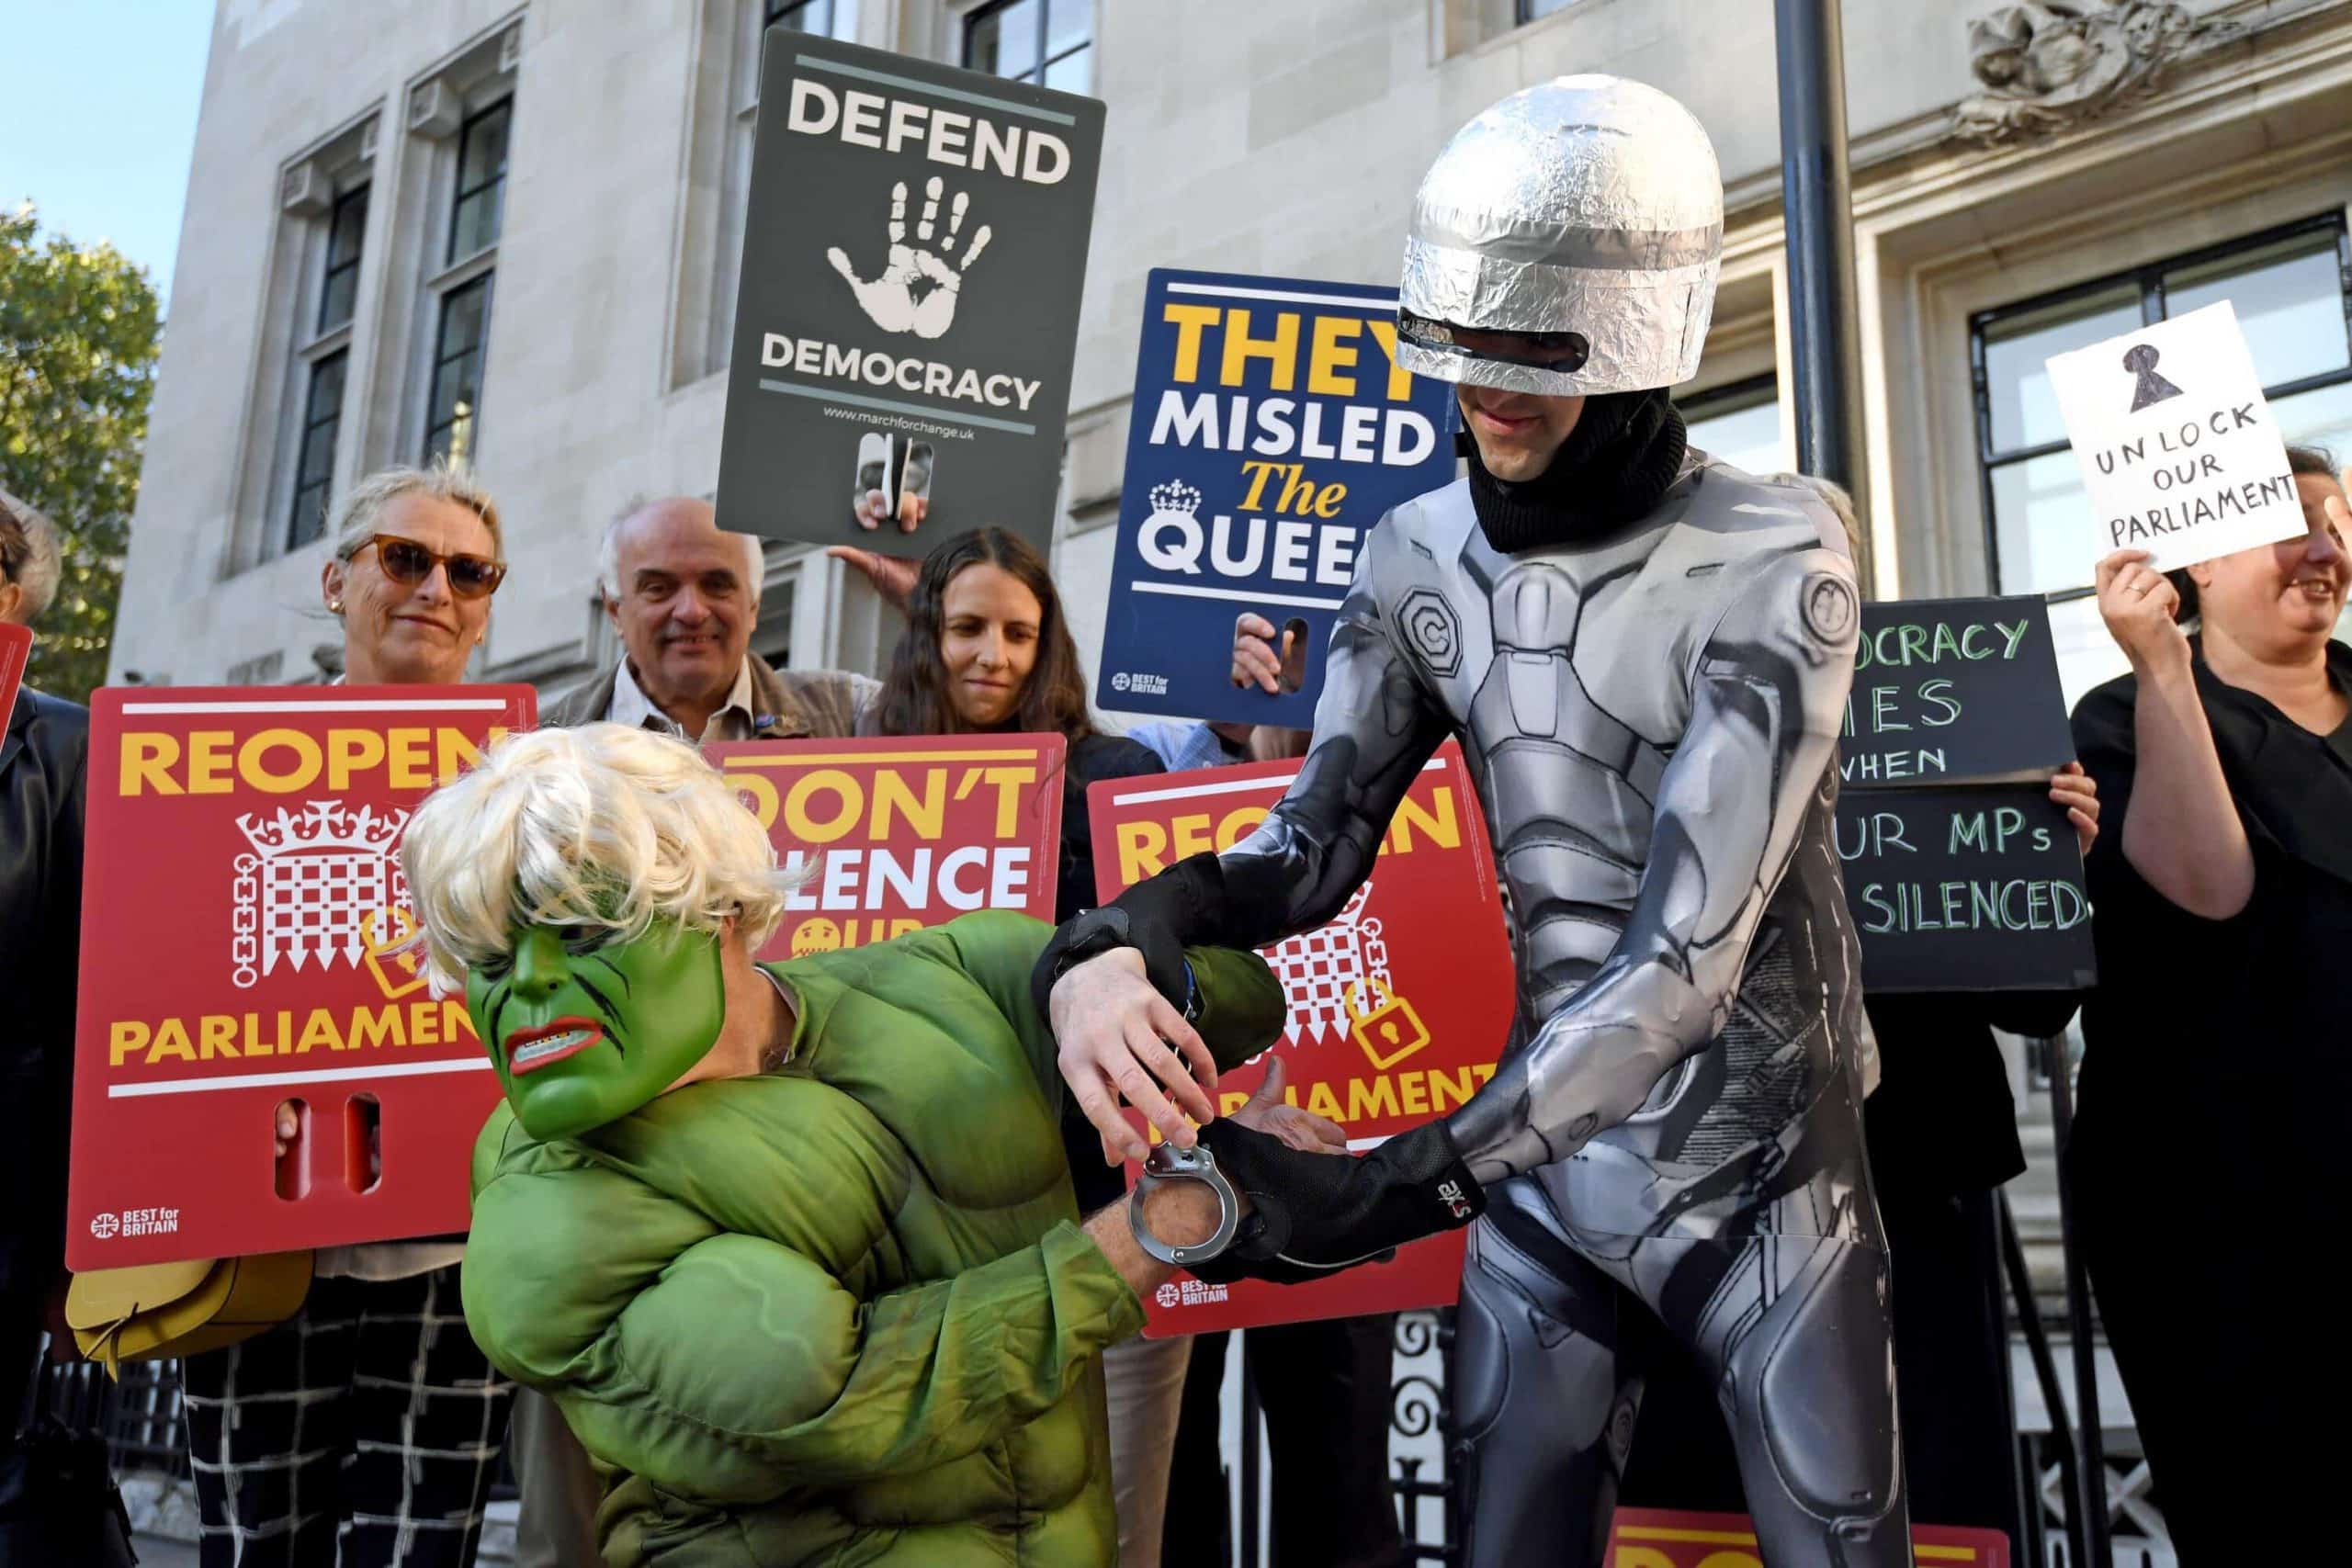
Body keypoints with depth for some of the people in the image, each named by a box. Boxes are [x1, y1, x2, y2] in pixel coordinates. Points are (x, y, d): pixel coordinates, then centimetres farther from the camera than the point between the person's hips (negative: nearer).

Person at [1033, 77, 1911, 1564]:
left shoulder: (1774, 563, -19)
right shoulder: (1422, 557, -4)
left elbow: (1686, 956, -26)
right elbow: (1314, 847, -2)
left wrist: (1395, 1188, -31)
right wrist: (1110, 940, -23)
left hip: (1763, 1173, -3)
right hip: (1543, 1157, 4)